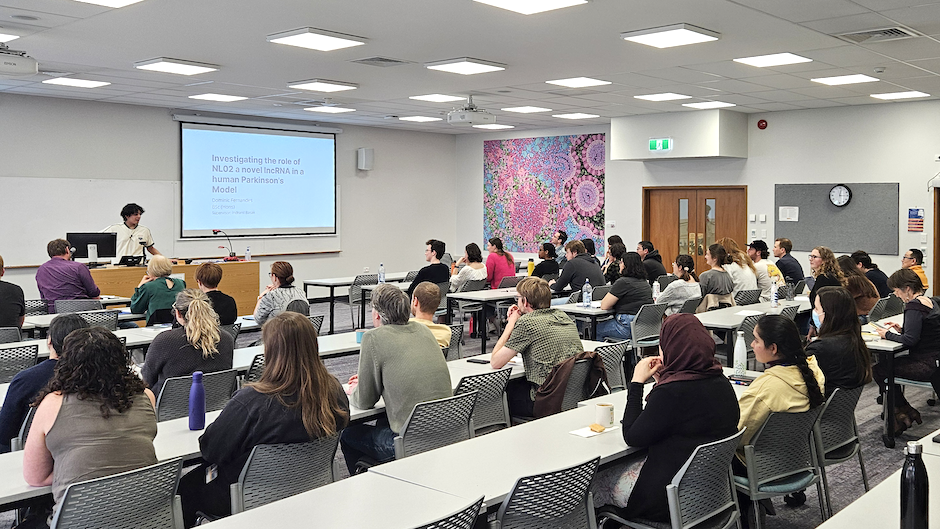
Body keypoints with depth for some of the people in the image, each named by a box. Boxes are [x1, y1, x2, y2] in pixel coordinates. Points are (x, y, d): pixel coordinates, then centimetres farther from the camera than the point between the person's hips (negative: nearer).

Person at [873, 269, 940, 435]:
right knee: (888, 363, 19)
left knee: (879, 370, -3)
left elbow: (910, 340, -24)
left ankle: (904, 412, 10)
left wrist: (888, 335, -10)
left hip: (926, 365, -10)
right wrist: (902, 329, 11)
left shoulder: (914, 306, -20)